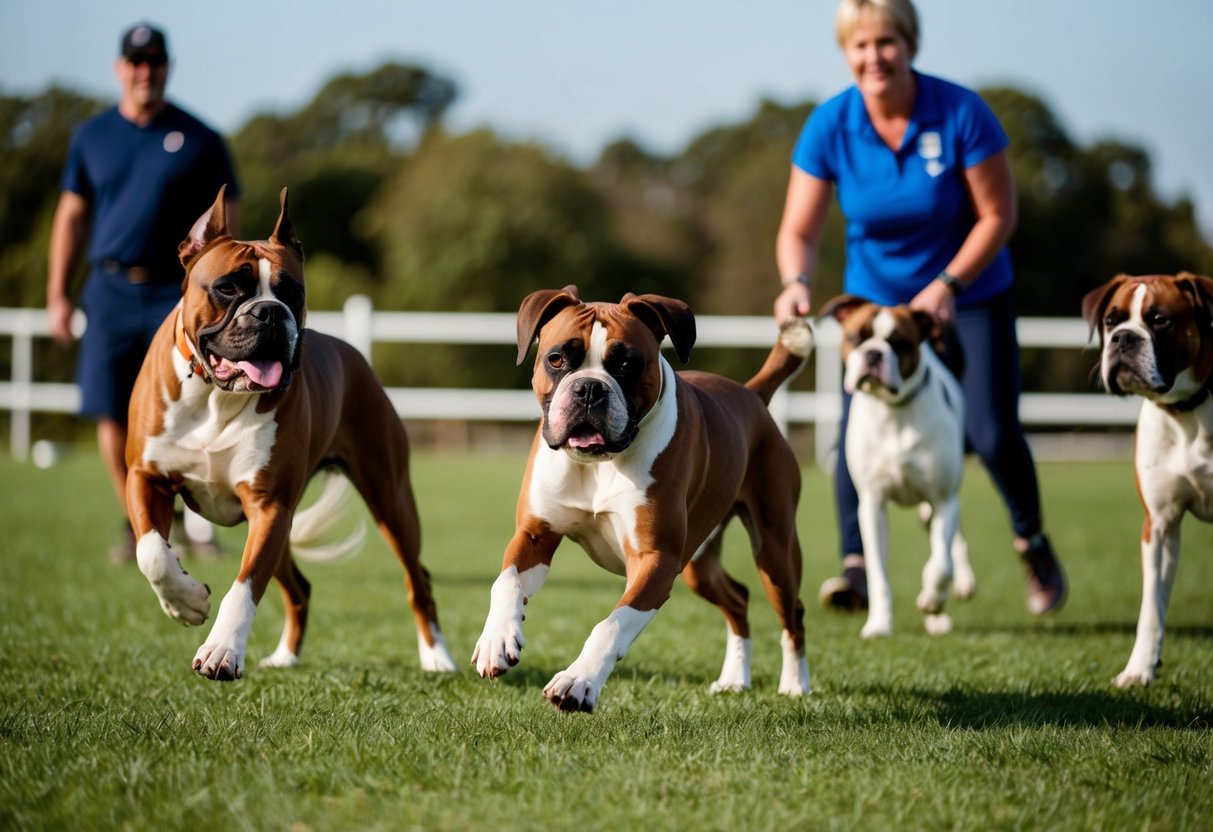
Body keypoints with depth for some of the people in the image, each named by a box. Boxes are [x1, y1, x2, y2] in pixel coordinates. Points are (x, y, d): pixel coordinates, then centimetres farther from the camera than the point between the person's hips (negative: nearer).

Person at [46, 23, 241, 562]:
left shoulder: (199, 141, 3)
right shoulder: (92, 137, 10)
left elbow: (225, 220, 4)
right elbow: (72, 215, 15)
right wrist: (57, 295, 9)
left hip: (176, 291, -2)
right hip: (111, 290, 2)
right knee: (111, 415, 0)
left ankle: (197, 518, 6)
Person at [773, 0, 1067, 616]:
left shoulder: (961, 113, -20)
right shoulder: (829, 127, -15)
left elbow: (997, 214, -13)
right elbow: (798, 230, -13)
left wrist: (947, 285, -23)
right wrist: (797, 281, -34)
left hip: (971, 295, -2)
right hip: (875, 296, 2)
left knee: (991, 431, -9)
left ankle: (1031, 542, 18)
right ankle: (856, 566, -12)